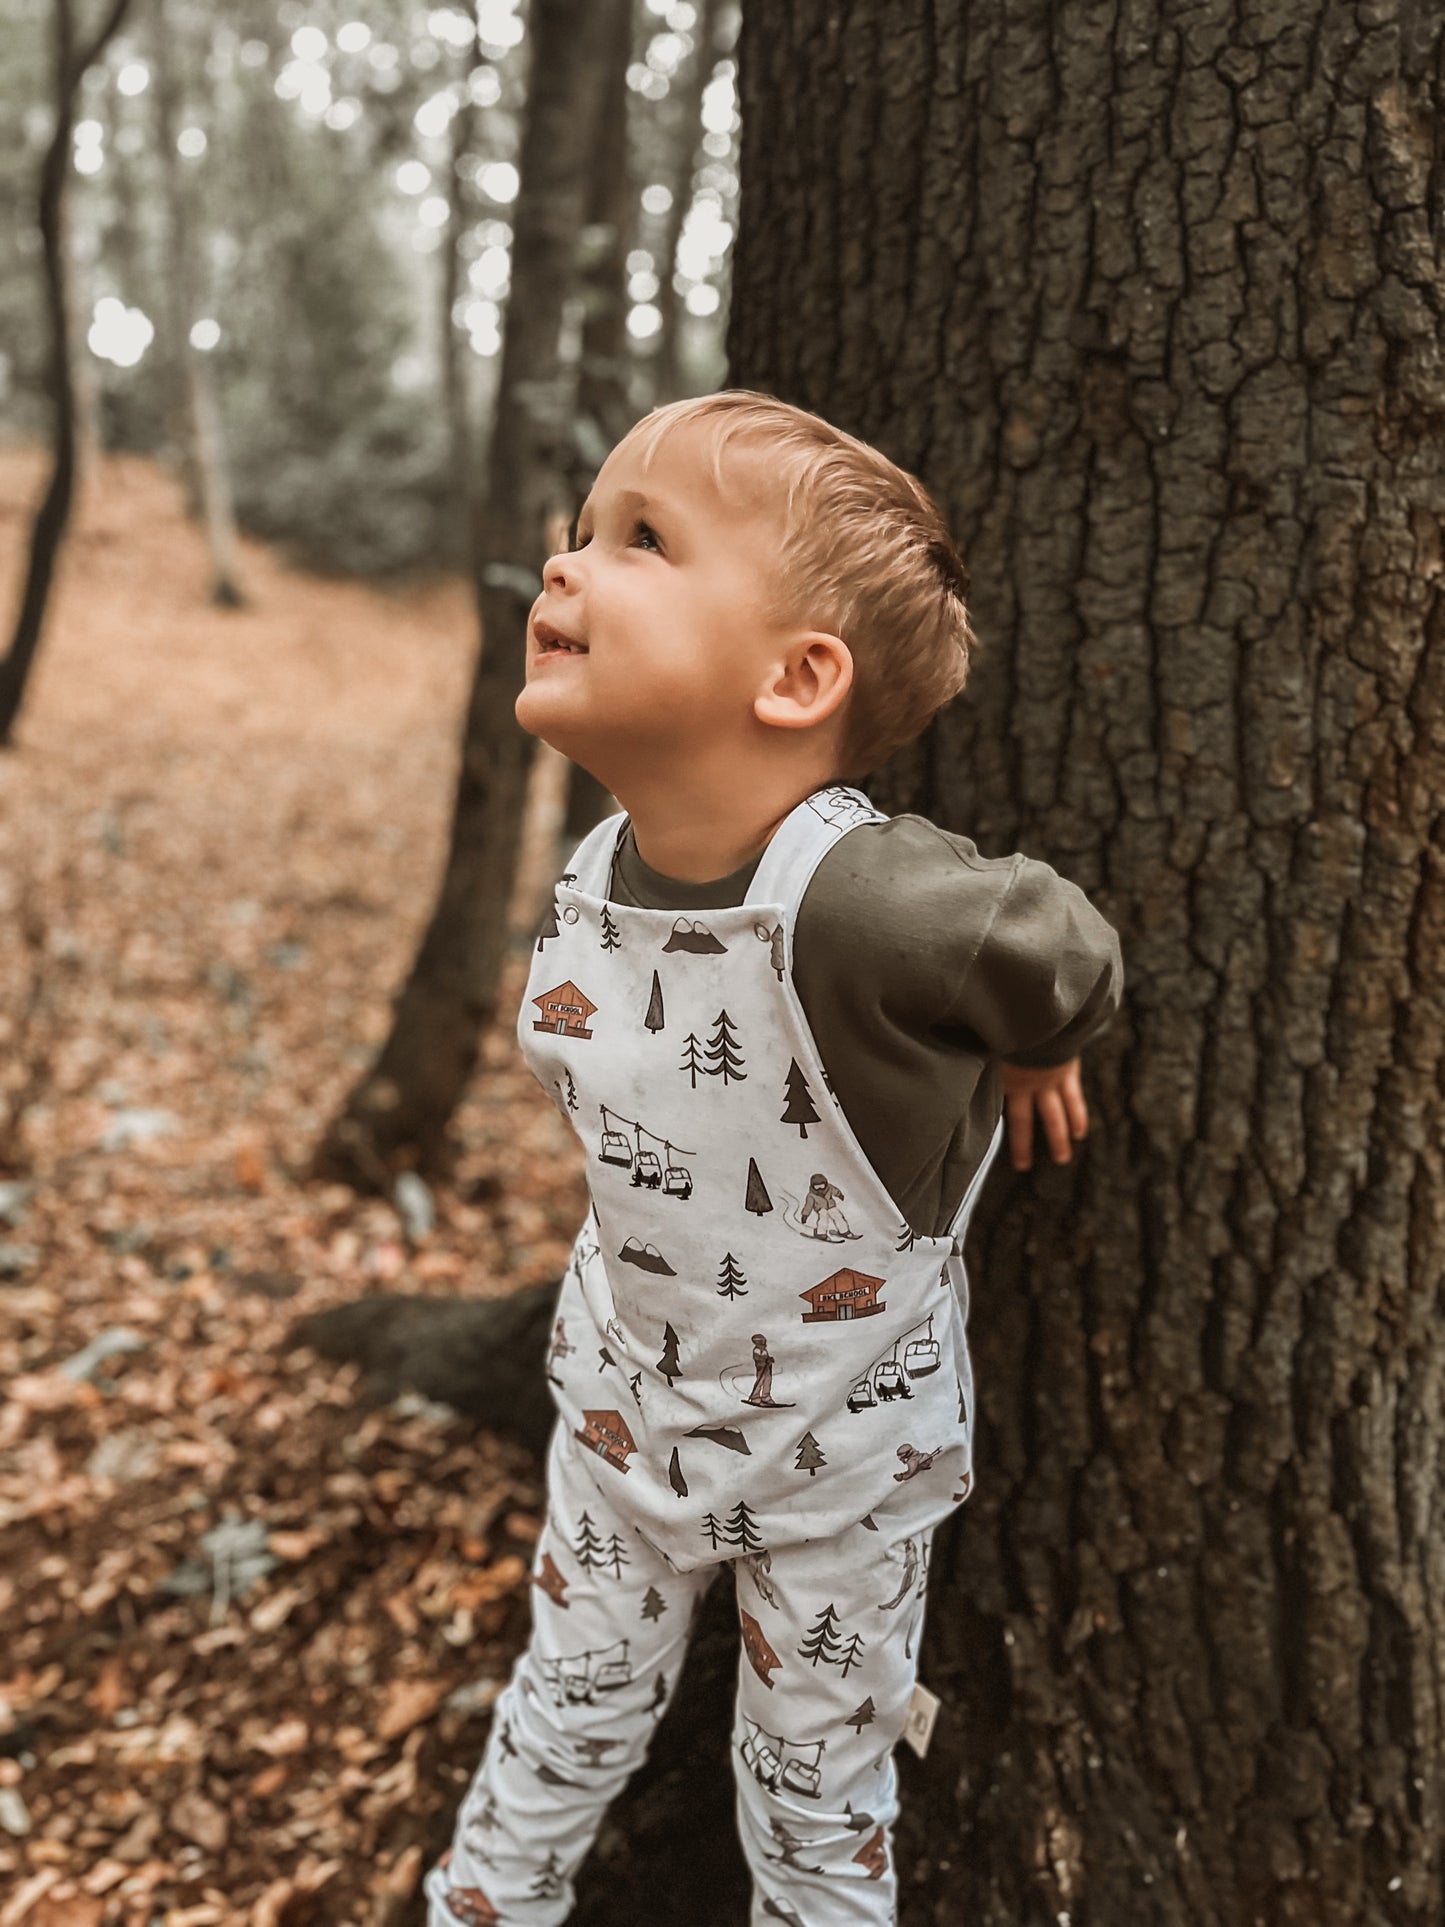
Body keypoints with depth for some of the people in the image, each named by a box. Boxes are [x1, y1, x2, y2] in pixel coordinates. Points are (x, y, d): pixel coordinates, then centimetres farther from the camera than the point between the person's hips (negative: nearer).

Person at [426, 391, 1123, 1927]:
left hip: (843, 1452, -4)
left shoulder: (874, 903, -38)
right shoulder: (594, 881, -14)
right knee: (566, 1719, 25)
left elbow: (1063, 961, -18)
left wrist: (1023, 1058, -1)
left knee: (818, 1799, 20)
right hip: (629, 1403, 5)